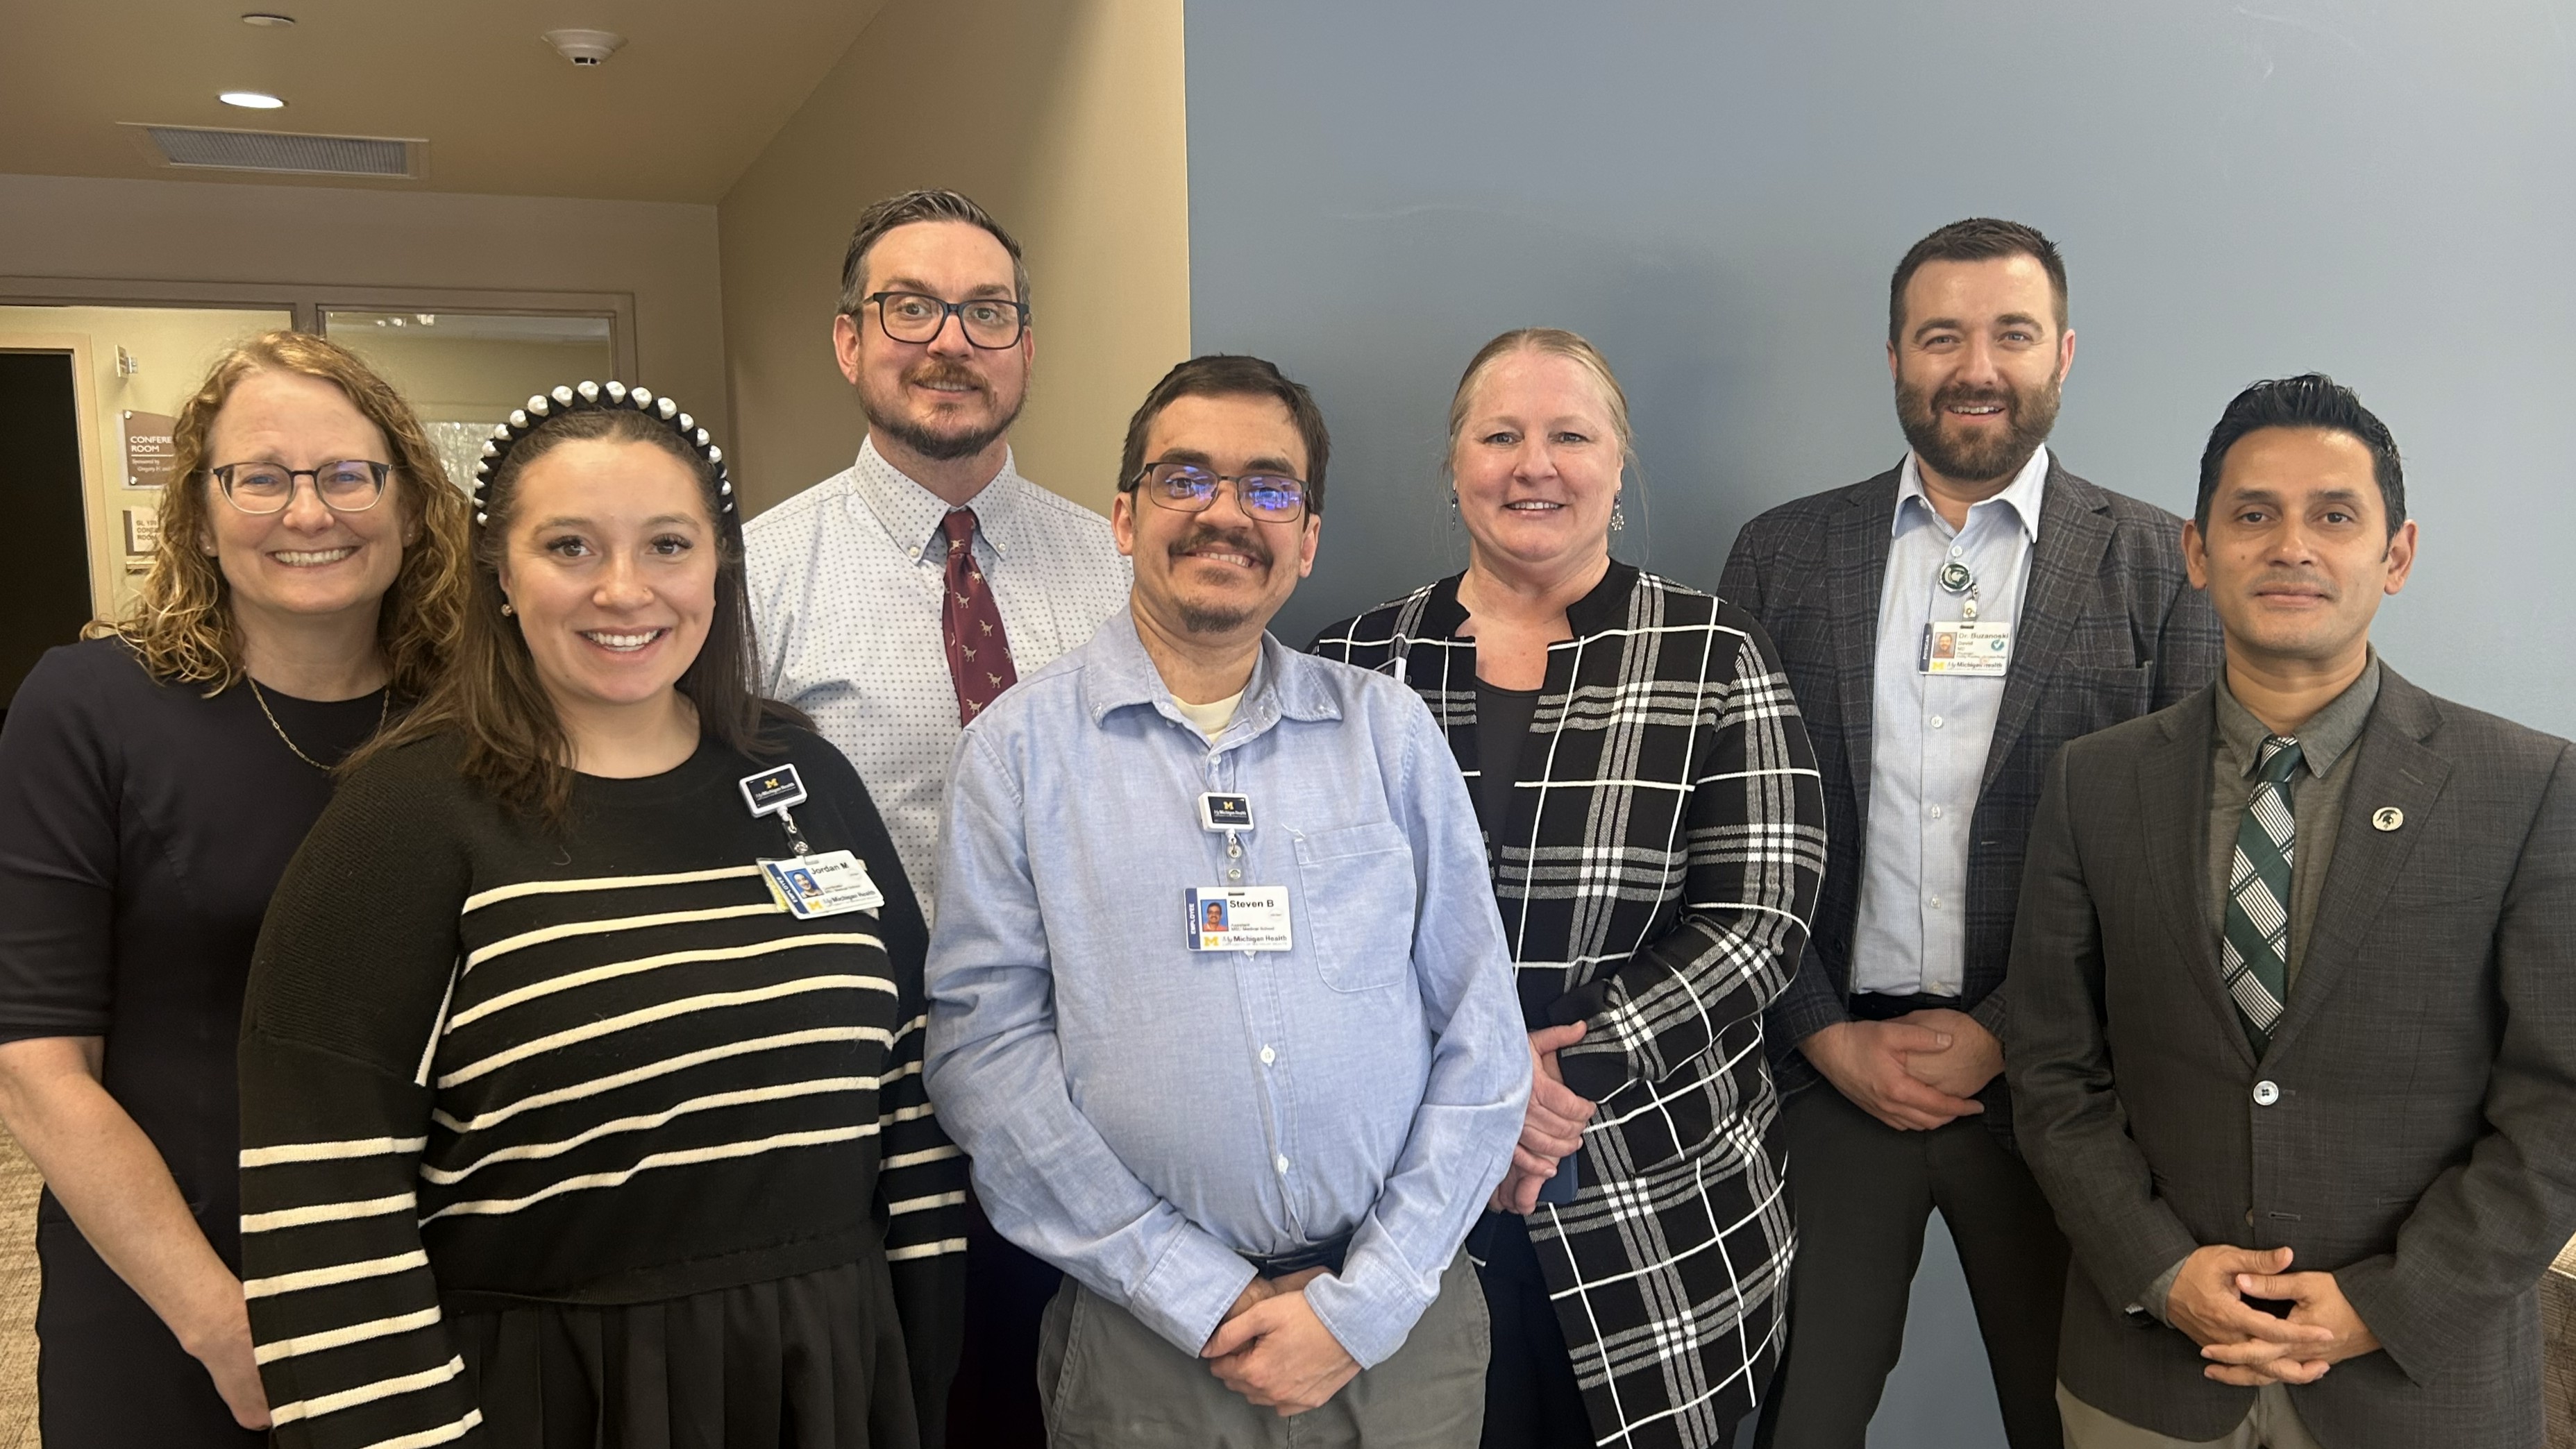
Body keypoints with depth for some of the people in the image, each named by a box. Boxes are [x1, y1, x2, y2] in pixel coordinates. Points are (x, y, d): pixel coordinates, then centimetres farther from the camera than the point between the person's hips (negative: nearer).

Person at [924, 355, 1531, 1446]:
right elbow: (985, 1049, -8)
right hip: (1146, 1343, -1)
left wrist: (1364, 1304, -7)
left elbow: (1480, 1036, 1)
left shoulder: (1389, 730, 2)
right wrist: (1205, 1299, -11)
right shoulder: (1018, 748, -3)